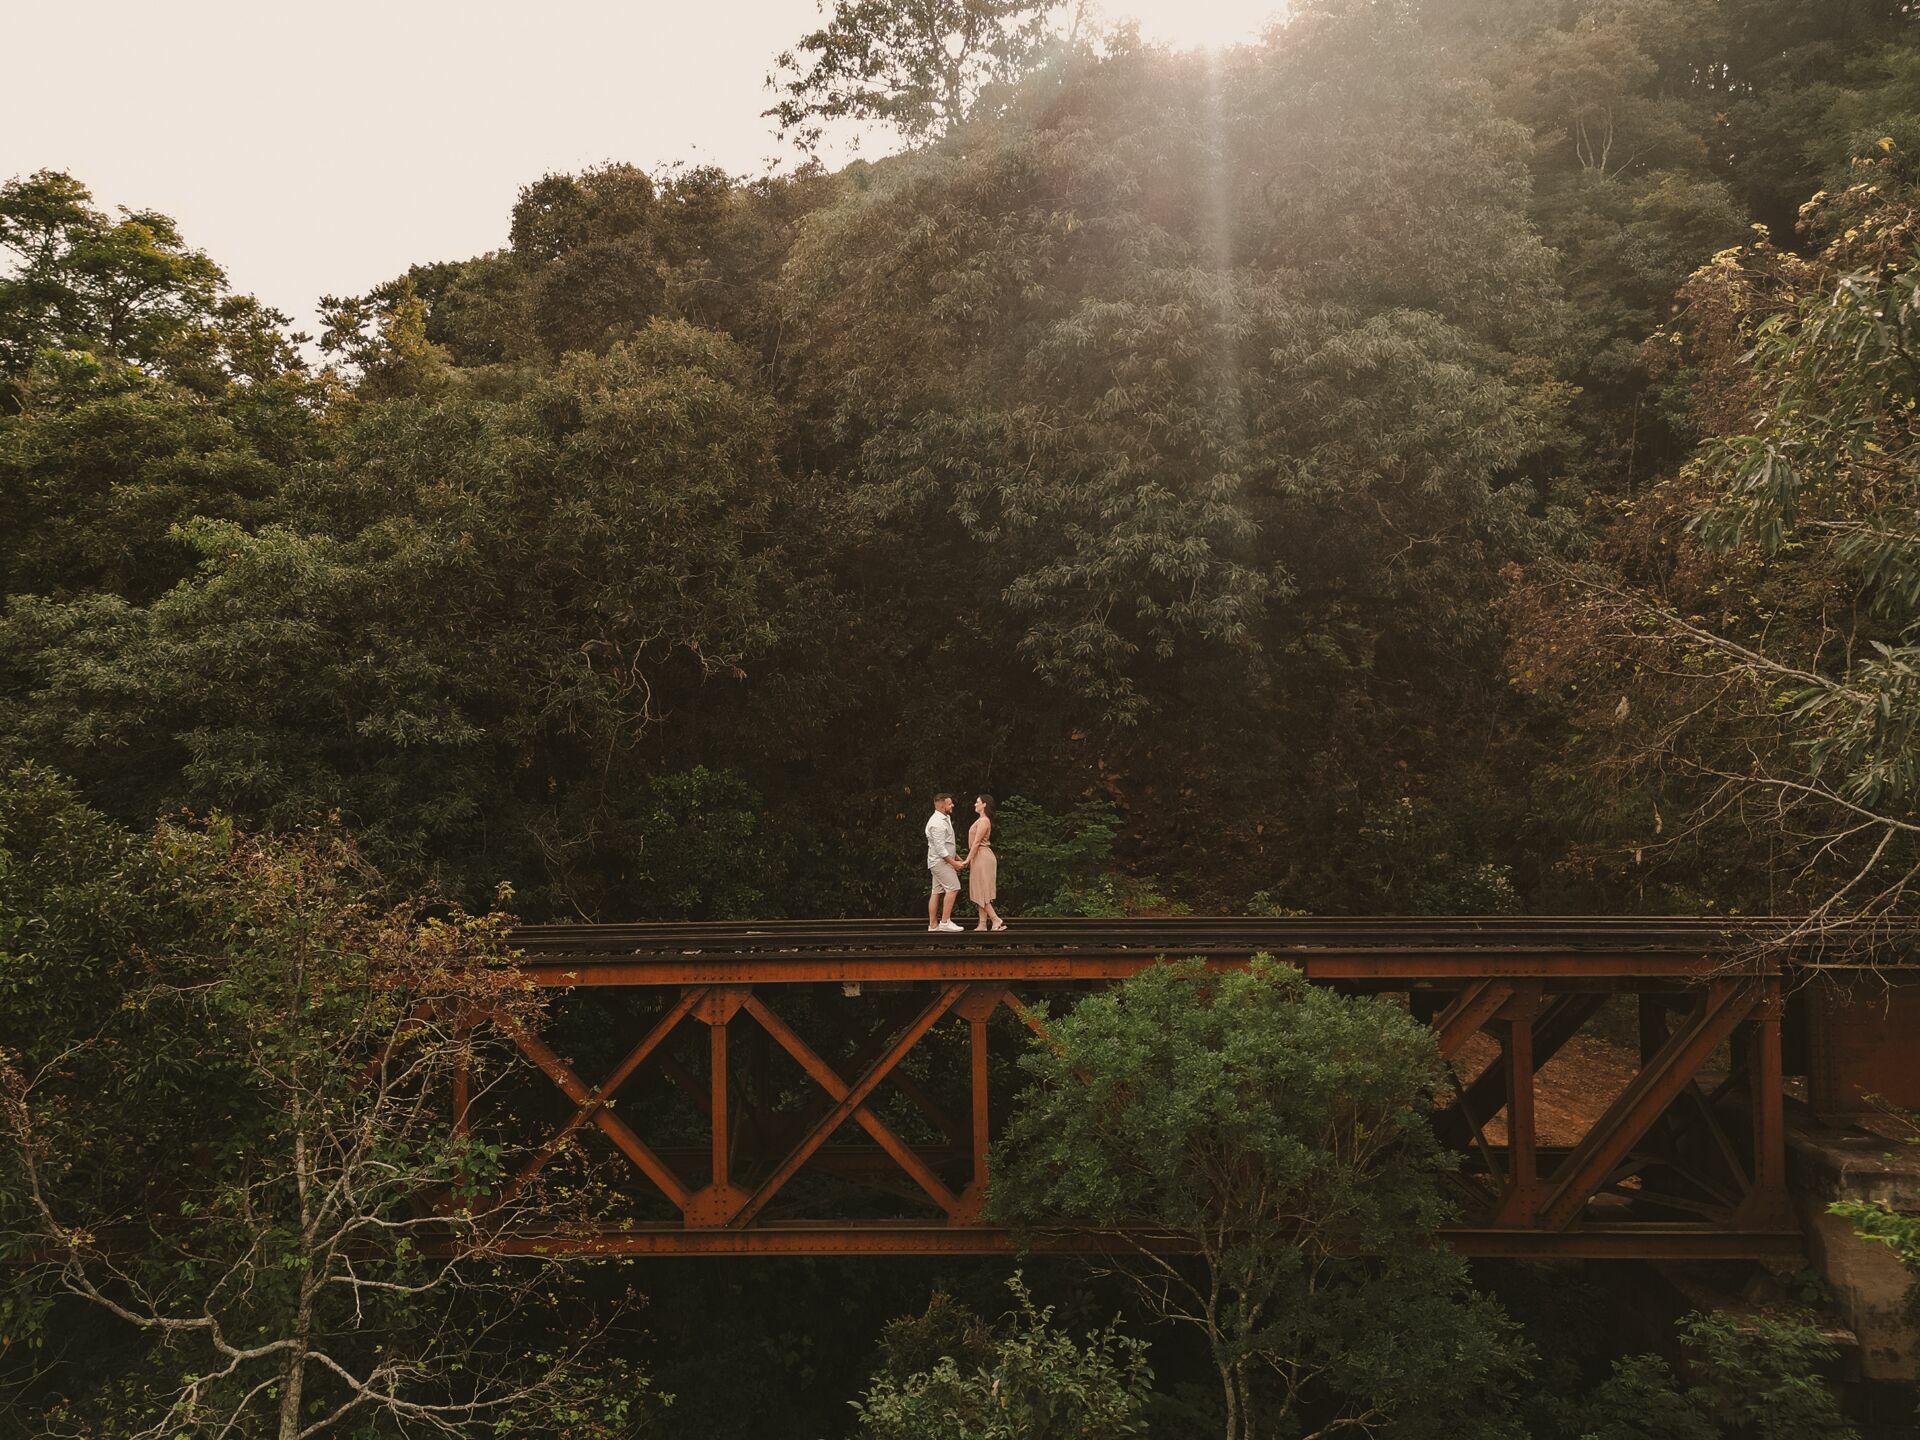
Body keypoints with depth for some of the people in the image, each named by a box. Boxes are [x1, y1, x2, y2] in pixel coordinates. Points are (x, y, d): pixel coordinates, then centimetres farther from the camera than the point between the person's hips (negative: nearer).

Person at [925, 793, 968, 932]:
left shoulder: (943, 820, 16)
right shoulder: (937, 822, -18)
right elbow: (940, 848, -22)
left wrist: (958, 858, 18)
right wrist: (953, 863, -19)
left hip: (939, 862, 10)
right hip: (941, 861, -10)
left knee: (936, 892, 8)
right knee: (953, 888, -12)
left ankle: (933, 925, 8)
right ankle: (945, 922, -13)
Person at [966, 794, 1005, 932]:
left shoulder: (983, 821, -15)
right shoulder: (982, 820, 17)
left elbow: (976, 842, -17)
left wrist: (968, 860, -15)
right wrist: (970, 859, 17)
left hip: (982, 857, -10)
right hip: (980, 857, 10)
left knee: (981, 892, -8)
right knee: (980, 893, 9)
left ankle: (996, 920, -9)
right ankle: (983, 924, 9)